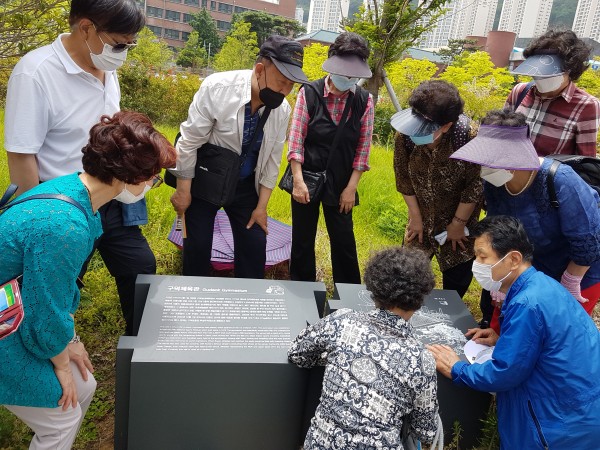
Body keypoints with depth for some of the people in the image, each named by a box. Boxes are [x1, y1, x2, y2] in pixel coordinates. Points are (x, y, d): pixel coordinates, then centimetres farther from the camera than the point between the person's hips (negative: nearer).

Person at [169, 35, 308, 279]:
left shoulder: (282, 109, -10)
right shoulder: (217, 88, -23)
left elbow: (272, 159, -1)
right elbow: (189, 141, -17)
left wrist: (261, 207, 2)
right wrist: (183, 190, -13)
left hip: (245, 184, 4)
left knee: (255, 246, 4)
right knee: (197, 247, 3)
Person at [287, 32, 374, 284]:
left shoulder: (364, 101, -4)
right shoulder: (309, 93, -10)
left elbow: (363, 147, -2)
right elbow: (295, 139, -10)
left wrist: (351, 187, -5)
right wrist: (298, 181, -15)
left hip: (340, 183, 1)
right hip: (307, 178, -1)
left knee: (344, 240, 8)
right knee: (302, 238, 10)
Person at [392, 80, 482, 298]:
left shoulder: (468, 135, -31)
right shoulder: (405, 134, -24)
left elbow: (474, 185, -18)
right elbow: (404, 177, -8)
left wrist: (458, 223, -9)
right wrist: (415, 216, -1)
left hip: (458, 215, -2)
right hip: (422, 214, 2)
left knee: (458, 273, 10)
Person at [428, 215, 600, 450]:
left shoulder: (527, 304, -27)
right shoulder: (540, 283, 1)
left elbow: (503, 374, -20)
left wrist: (455, 369, -7)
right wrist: (504, 340, 7)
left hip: (570, 423, -8)